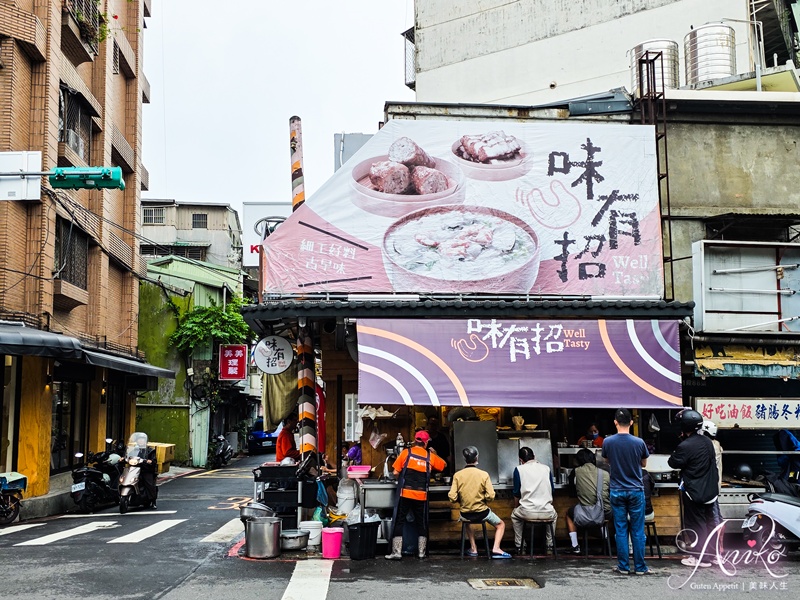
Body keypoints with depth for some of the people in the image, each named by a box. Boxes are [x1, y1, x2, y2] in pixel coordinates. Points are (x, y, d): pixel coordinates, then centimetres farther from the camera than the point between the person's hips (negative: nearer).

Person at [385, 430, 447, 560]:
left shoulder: (406, 452, -2)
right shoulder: (430, 456, 5)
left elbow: (396, 472, -3)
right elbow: (444, 465, 21)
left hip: (405, 493, -2)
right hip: (421, 495, 2)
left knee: (399, 522, 4)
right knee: (421, 524, 15)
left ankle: (396, 552, 1)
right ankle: (421, 552, 18)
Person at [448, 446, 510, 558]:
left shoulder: (457, 475, -10)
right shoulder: (484, 474, -14)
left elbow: (452, 498, -13)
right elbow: (490, 497, -16)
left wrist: (462, 500, 8)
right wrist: (482, 499, 5)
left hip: (465, 514, 3)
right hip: (482, 513, -3)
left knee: (467, 522, 39)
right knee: (500, 524, 23)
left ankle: (473, 548, 32)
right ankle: (496, 548, 3)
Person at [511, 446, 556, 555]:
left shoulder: (519, 469, 2)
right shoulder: (546, 468, 9)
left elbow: (516, 493, 7)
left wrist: (516, 507, 25)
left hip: (527, 513, -2)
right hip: (547, 512, 2)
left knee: (514, 515, 32)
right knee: (554, 515, 37)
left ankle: (519, 546, 28)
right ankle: (550, 545, 33)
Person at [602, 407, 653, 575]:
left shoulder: (608, 442, -8)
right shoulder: (639, 442, -10)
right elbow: (644, 463, 7)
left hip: (616, 491, 1)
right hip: (636, 490, -1)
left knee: (620, 530, 6)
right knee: (638, 530, 5)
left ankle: (623, 566, 10)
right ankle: (640, 567, 9)